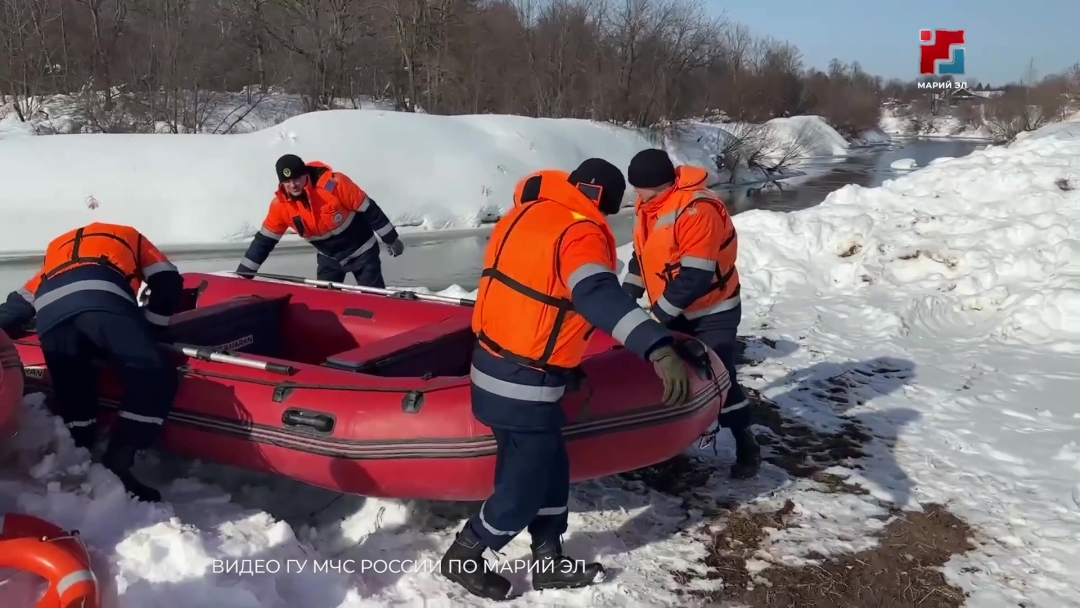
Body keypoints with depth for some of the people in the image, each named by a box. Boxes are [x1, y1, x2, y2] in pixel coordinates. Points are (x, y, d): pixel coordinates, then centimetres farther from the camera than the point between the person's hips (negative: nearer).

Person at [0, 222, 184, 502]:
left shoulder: (56, 248, 46)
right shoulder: (129, 236, 38)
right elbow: (168, 284, 24)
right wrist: (149, 329, 28)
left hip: (50, 310, 5)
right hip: (105, 301, -4)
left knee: (73, 397, 14)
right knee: (155, 376, -6)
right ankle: (116, 466, -12)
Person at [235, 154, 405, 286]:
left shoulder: (334, 184, -28)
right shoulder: (280, 205, -15)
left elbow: (369, 209, -19)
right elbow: (264, 240, -6)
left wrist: (391, 239, -12)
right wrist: (243, 275, -10)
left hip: (362, 250, -4)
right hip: (329, 257, 4)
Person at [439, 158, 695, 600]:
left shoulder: (524, 215, 9)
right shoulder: (578, 231, -18)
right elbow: (599, 296, -38)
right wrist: (659, 348, -49)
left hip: (494, 370, 9)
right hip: (523, 387, -9)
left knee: (548, 468, 20)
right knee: (526, 485, 9)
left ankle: (549, 562, 32)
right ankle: (463, 557, 26)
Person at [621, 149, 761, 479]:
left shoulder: (698, 209, -29)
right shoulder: (649, 204, 0)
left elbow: (695, 275, -30)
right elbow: (643, 254, 13)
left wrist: (657, 315, -24)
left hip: (712, 312, -8)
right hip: (673, 312, 8)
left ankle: (747, 447, 7)